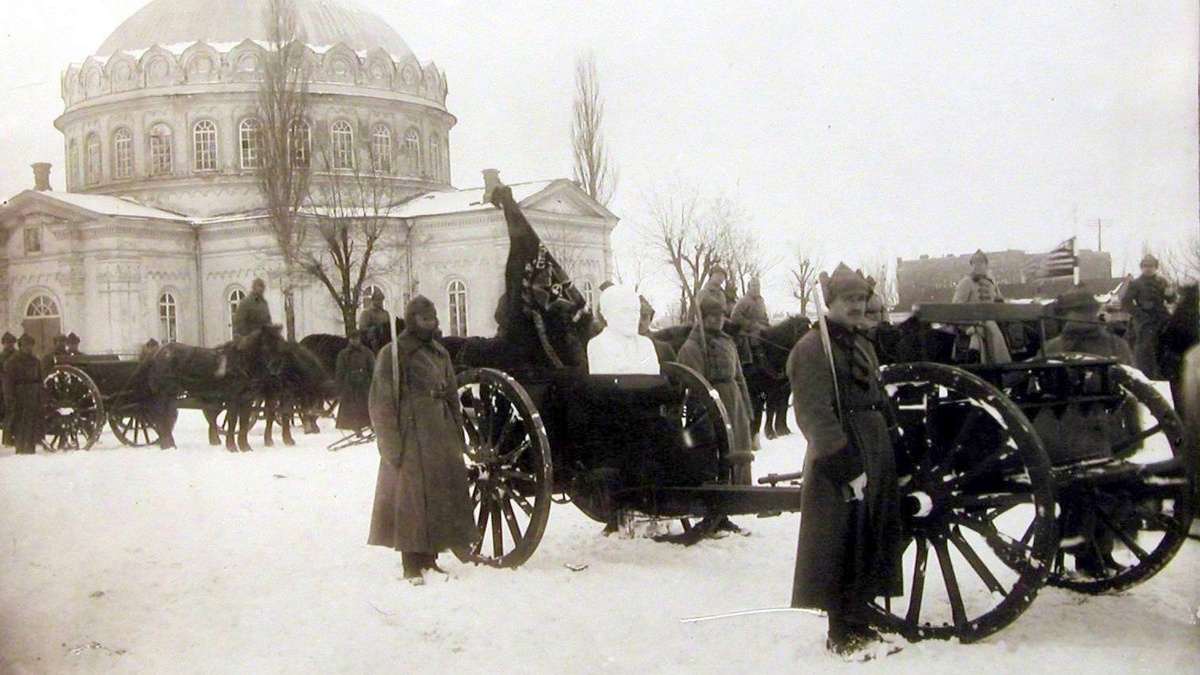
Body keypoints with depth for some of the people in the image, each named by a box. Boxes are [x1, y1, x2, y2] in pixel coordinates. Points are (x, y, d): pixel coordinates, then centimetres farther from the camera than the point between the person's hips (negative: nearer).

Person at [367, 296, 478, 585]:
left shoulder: (440, 354, 13)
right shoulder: (393, 354, -5)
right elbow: (381, 404, -9)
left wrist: (458, 439, 10)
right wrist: (391, 445, -15)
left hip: (441, 436, 6)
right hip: (410, 439, -6)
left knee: (442, 496, 8)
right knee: (411, 498, -2)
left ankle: (430, 558, 20)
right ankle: (412, 565, 5)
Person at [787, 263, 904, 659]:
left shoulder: (862, 345, 17)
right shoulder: (812, 349, -13)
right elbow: (816, 418, -19)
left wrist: (883, 457, 17)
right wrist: (848, 467, -22)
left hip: (874, 463, 9)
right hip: (837, 467, -9)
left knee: (871, 543, 14)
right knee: (842, 546, -1)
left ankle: (860, 623, 27)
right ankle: (843, 634, 11)